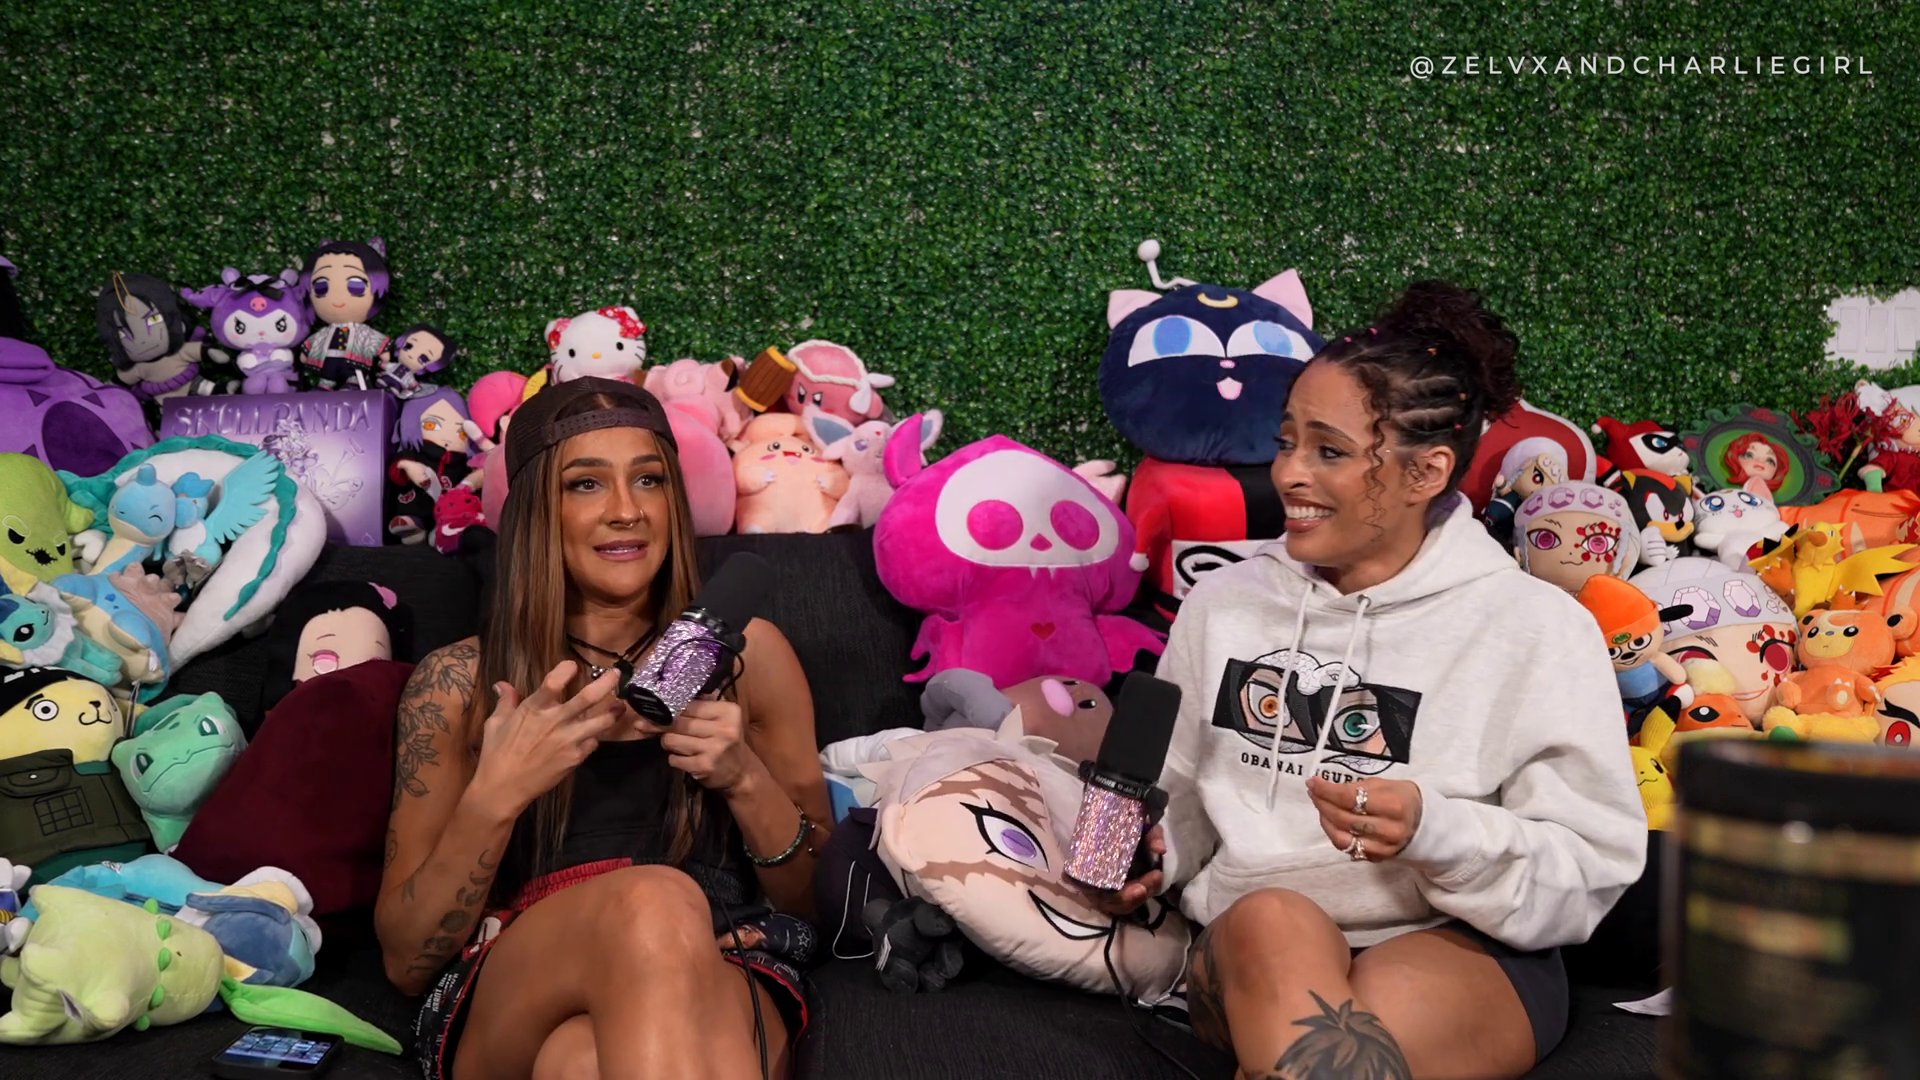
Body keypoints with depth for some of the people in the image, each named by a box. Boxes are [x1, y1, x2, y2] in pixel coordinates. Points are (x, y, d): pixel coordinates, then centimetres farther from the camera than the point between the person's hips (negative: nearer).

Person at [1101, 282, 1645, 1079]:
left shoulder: (1533, 628, 0)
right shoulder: (1222, 604, 12)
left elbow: (1589, 870, -4)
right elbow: (1182, 802, 22)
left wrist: (1435, 830, -20)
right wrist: (1151, 854, 0)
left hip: (1462, 952, -2)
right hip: (1247, 958, 3)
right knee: (1271, 922, -35)